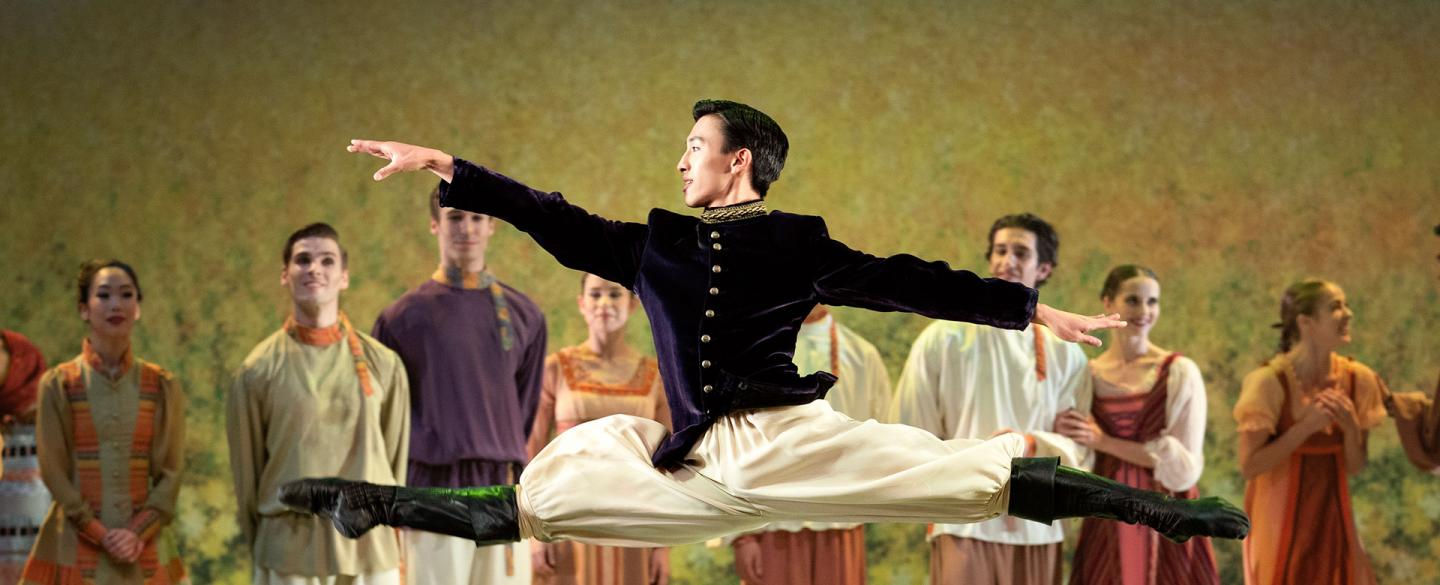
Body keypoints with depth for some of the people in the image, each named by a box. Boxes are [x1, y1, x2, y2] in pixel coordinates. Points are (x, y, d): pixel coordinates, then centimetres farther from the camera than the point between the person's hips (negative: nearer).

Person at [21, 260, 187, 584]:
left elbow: (170, 472, 2)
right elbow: (54, 471, -3)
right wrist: (101, 535, -12)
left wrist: (138, 533, -11)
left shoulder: (163, 386, 5)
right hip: (77, 549, -2)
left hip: (144, 550, 2)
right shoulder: (58, 384, 0)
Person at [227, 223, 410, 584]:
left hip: (370, 550, 1)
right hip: (288, 556, -1)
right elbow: (246, 470, 6)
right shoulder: (258, 371, 0)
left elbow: (397, 458, 9)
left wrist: (388, 534, 9)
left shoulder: (382, 364, 3)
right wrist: (262, 549, 9)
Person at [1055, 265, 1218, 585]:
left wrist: (1104, 442, -12)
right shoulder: (1088, 375, 4)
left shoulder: (1180, 372, -5)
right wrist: (1064, 436, -12)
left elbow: (1184, 465, -9)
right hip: (1109, 522, 2)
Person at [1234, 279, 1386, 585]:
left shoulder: (1356, 378, -2)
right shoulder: (1271, 381, -17)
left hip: (1331, 515, 5)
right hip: (1282, 516, -5)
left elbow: (1354, 466, 6)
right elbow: (1249, 465, -16)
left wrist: (1352, 428, -14)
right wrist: (1307, 426, -22)